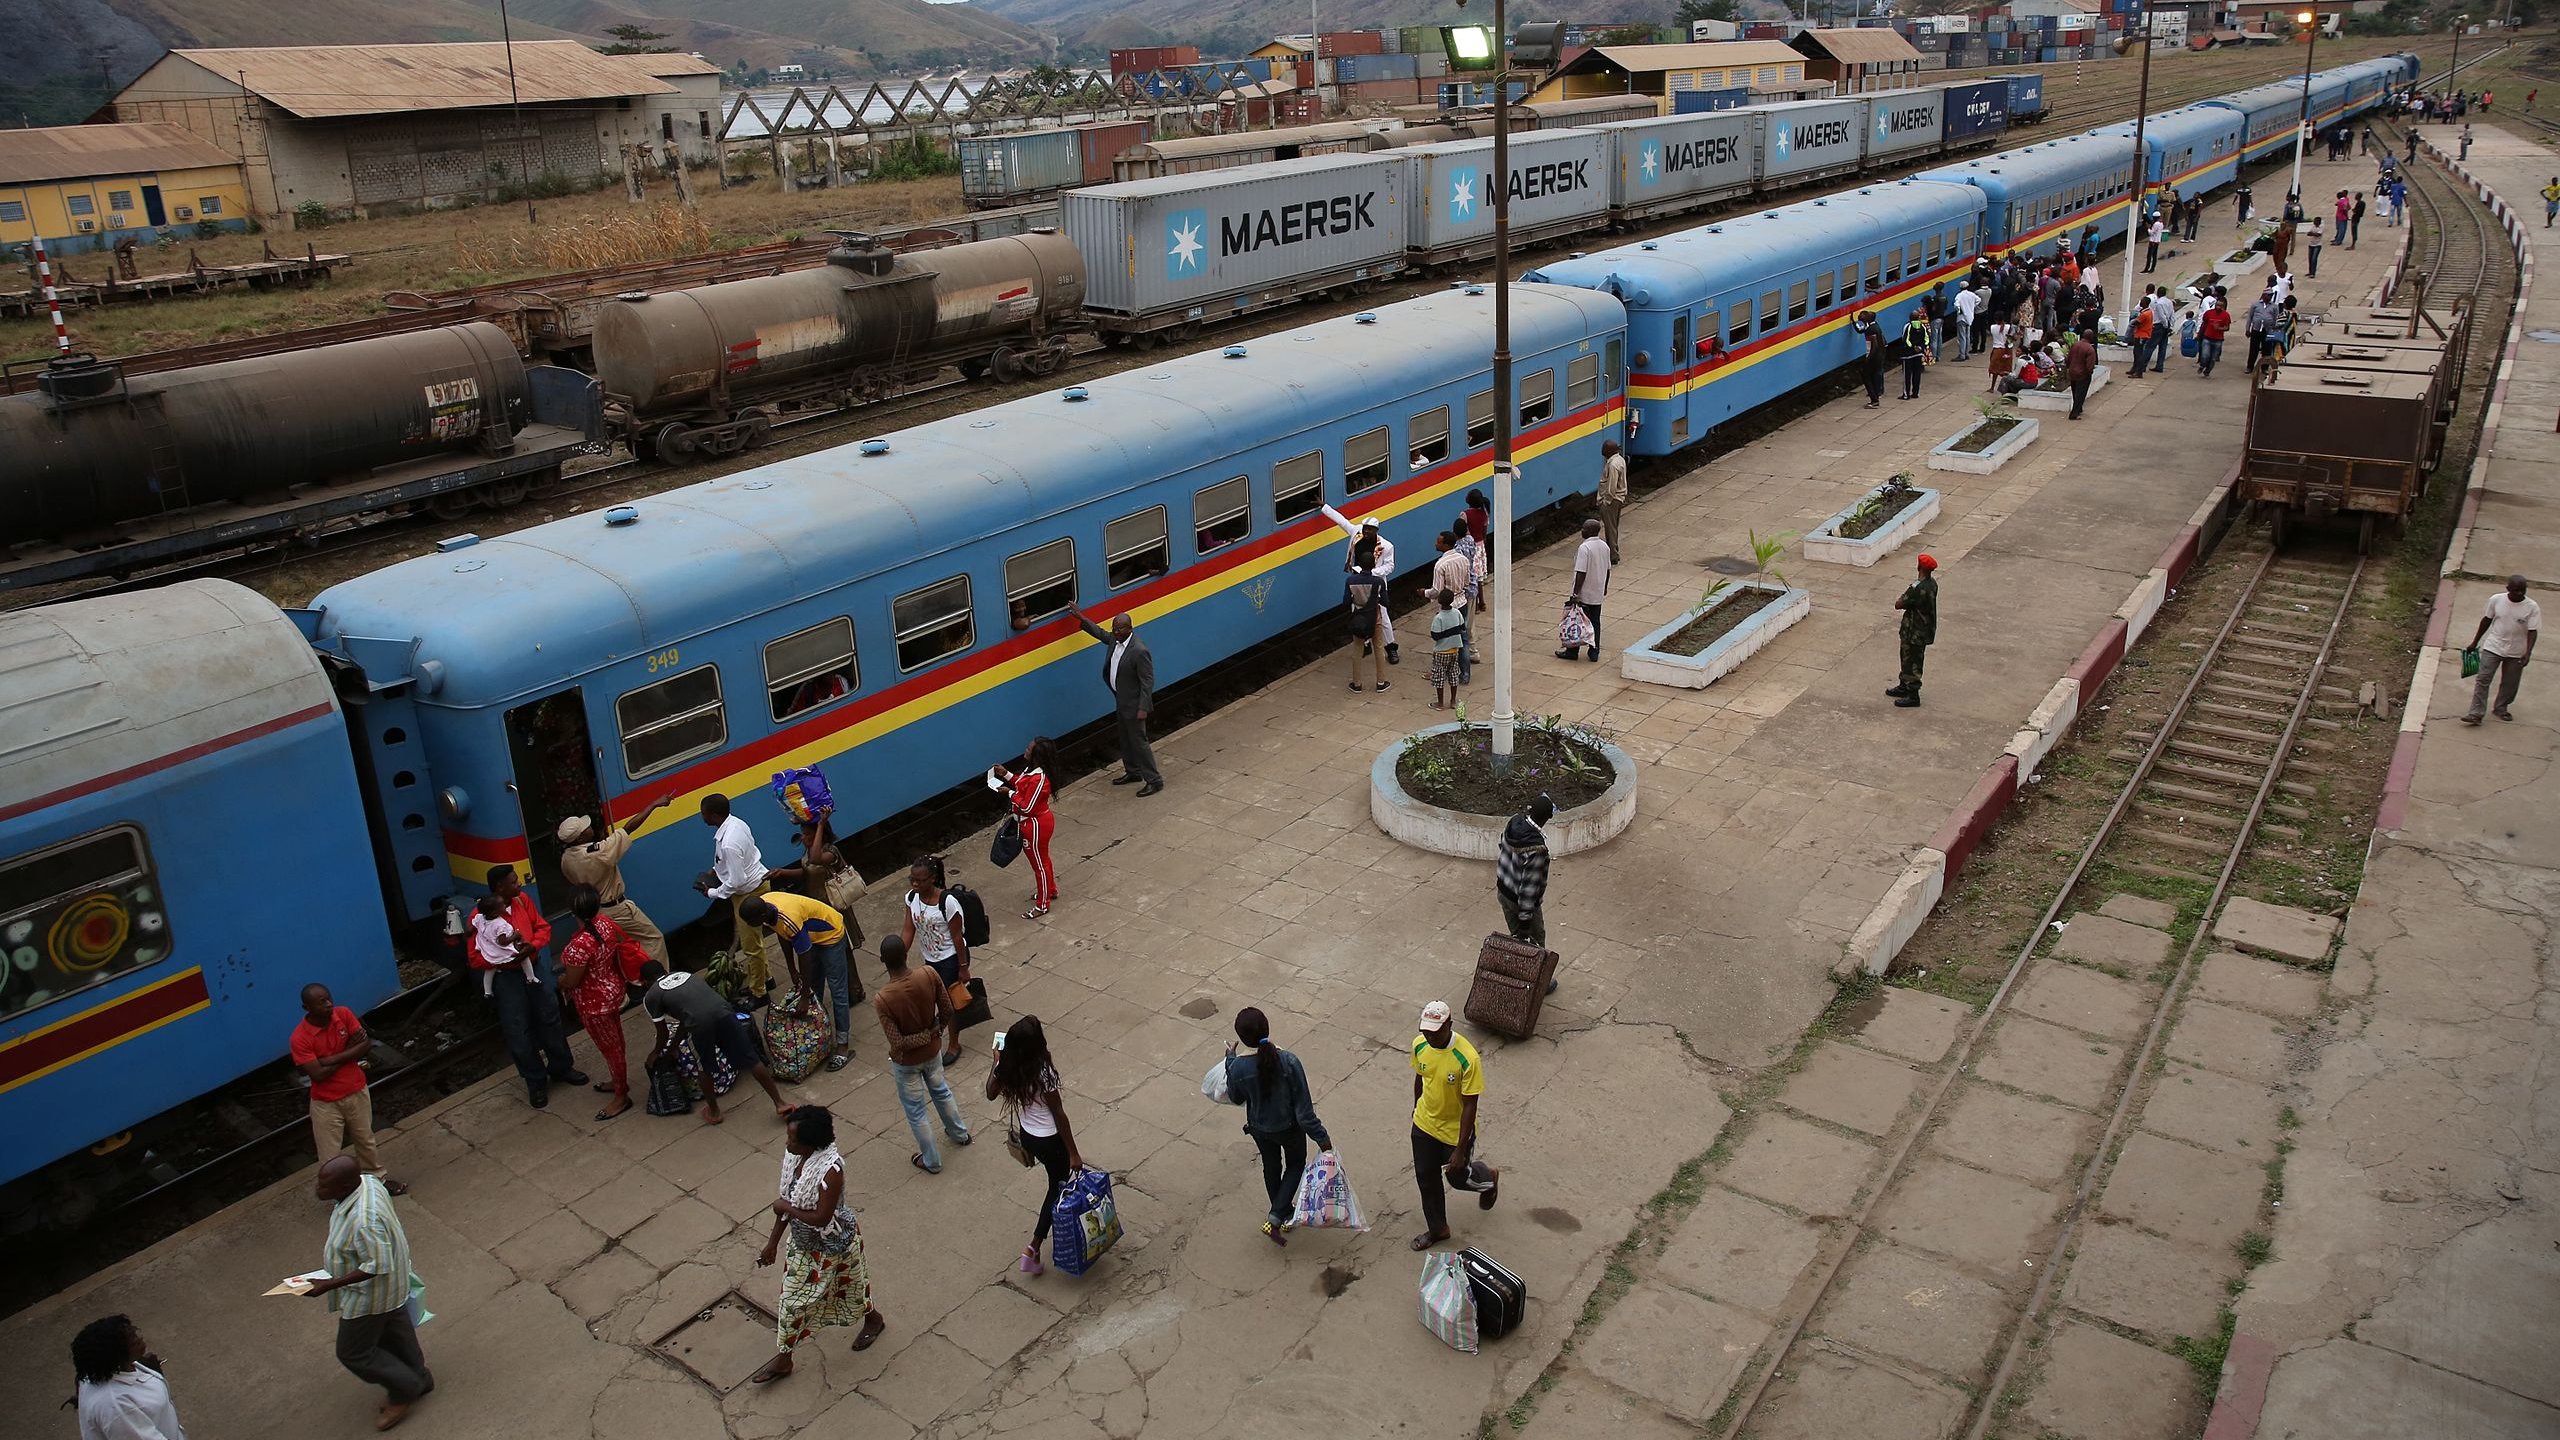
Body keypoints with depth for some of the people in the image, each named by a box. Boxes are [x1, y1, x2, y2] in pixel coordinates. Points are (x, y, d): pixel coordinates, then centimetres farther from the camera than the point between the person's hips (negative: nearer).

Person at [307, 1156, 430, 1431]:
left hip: (371, 1294, -9)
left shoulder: (364, 1221, -41)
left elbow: (377, 1267, -32)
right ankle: (418, 1380, 48)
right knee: (395, 1334, 28)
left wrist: (330, 1284, -29)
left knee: (354, 1353, 13)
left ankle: (403, 1391, 31)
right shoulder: (365, 1181, -14)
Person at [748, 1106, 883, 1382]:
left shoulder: (830, 1169, -36)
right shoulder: (794, 1156, -14)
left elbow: (821, 1218, -32)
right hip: (802, 1240, 7)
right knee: (792, 1299, 17)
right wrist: (773, 1242, 6)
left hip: (831, 1244, -7)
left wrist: (786, 1208, -20)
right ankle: (782, 1359, 35)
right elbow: (787, 1201, -1)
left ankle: (873, 1318, 51)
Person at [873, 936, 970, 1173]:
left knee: (915, 1111, 21)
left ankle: (931, 1161, 40)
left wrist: (928, 1034, -15)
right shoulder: (929, 976, -24)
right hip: (932, 1051, 4)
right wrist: (935, 1031, 8)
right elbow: (947, 1012, -10)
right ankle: (960, 1133, 56)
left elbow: (897, 1043, -29)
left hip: (907, 1061, -4)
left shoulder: (882, 1000, -34)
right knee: (941, 1091, 33)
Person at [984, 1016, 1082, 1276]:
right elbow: (1059, 1115, -22)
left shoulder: (1007, 1069, -15)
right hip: (1050, 1140, -7)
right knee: (1057, 1189, 13)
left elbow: (991, 1093, 6)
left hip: (1027, 1136, 7)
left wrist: (997, 1061, 12)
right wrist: (1073, 1153, -13)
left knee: (1057, 1180, 29)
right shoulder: (1043, 1074, -32)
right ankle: (1033, 1248, 9)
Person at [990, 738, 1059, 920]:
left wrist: (1009, 793, -19)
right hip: (1039, 821, 10)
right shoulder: (1032, 768, -5)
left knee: (1039, 863, 7)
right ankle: (1051, 891, 47)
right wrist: (1006, 775, 2)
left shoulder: (1038, 779, -34)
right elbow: (1023, 785, 13)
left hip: (1035, 825, -10)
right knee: (1042, 858, 27)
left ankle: (1042, 905, 23)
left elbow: (1026, 808, -29)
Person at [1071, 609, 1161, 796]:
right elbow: (1100, 633, 21)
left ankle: (1154, 780, 8)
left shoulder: (1139, 651, -28)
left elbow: (1148, 681, -24)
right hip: (1122, 702, 9)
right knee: (1126, 740, 21)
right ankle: (1133, 772, 37)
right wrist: (1081, 619, 19)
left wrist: (1143, 708, -24)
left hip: (1134, 705, -9)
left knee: (1138, 742, -1)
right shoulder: (1115, 639, -3)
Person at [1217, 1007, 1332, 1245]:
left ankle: (1285, 1213, 48)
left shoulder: (1238, 1067, -26)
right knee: (1296, 1164, 26)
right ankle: (1275, 1218, 16)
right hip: (1289, 1127, -2)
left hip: (1260, 1129, 2)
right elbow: (1303, 1105, -23)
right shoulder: (1289, 1062, -31)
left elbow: (1236, 1099, -5)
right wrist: (1320, 1136, -11)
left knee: (1271, 1167, 29)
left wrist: (1230, 1059, 0)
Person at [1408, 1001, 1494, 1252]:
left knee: (1457, 1178, 17)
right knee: (1426, 1180, 17)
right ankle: (1437, 1229, 41)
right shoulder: (1420, 1045, -16)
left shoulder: (1468, 1059, -33)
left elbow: (1470, 1106, -25)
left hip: (1455, 1131, -5)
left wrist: (1460, 1149, -22)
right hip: (1424, 1125, 5)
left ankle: (1488, 1179, 50)